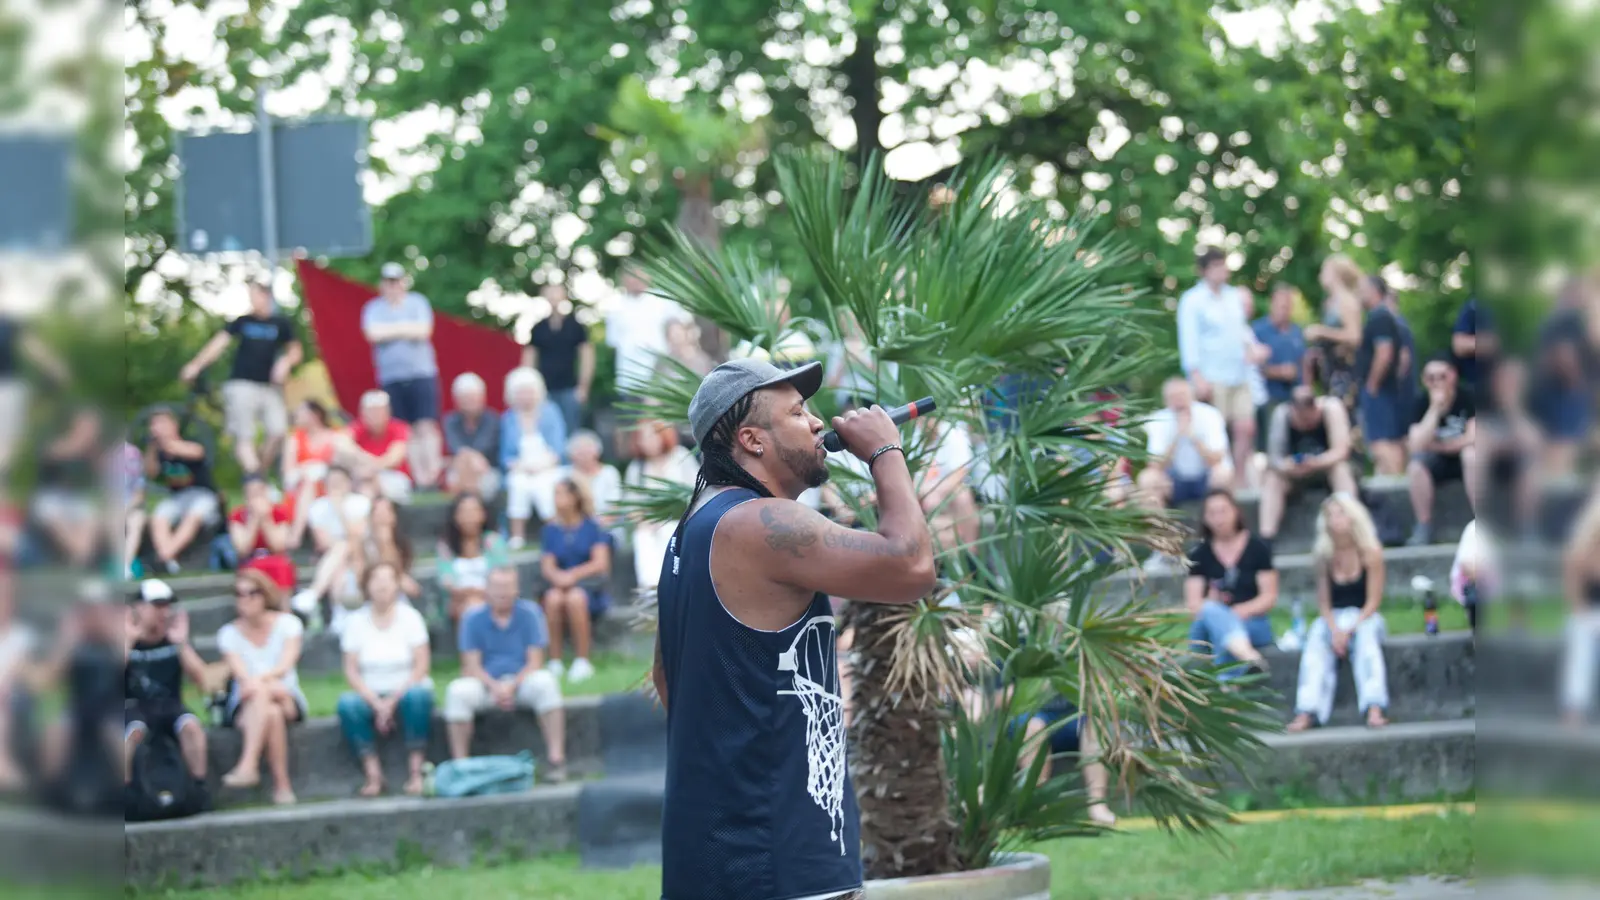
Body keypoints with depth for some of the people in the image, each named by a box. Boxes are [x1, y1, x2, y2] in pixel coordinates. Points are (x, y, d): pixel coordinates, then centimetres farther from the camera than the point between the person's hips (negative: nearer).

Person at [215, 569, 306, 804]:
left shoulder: (286, 623, 3)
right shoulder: (229, 633, 4)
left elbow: (286, 665, -12)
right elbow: (240, 673, -12)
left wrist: (259, 680, -32)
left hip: (287, 699, 0)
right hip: (245, 704, 0)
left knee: (261, 692, -35)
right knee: (272, 714, -35)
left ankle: (248, 766, -42)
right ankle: (282, 785, -42)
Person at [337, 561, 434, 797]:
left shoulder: (410, 617, 0)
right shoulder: (356, 621, 3)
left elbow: (421, 666, -6)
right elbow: (351, 671, -2)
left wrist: (393, 700, -16)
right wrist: (377, 704, -16)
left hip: (405, 692, -1)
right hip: (370, 696, 1)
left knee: (418, 694, -35)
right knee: (347, 703, -31)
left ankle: (416, 771, -33)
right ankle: (373, 775, -32)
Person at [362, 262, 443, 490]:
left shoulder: (417, 302, 7)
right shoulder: (374, 308, 8)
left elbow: (423, 331, -8)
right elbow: (373, 333, -10)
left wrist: (391, 330, -5)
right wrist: (406, 328, -6)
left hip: (422, 374, -1)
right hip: (391, 377, 1)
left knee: (427, 426, -9)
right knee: (408, 430, 1)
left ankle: (433, 473, -11)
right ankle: (419, 477, 2)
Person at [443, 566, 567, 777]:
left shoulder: (530, 614, -1)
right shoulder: (473, 619, 1)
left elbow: (534, 662, -6)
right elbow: (472, 666, -4)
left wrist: (511, 686, -22)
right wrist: (495, 687, -23)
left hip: (522, 681, -1)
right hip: (487, 685, 1)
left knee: (545, 682, -33)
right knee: (457, 691, -30)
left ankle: (556, 759, -31)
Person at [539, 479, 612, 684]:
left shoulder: (591, 527, 2)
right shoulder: (551, 529, 11)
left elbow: (601, 563, -6)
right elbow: (547, 565, 5)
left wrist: (574, 574, -18)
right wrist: (557, 576, -19)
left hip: (590, 583, -2)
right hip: (561, 583, 2)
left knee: (575, 597, -38)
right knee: (553, 598, -34)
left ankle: (582, 661, -29)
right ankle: (555, 662, -30)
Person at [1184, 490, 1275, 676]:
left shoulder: (1257, 548, 5)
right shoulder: (1199, 555, 9)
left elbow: (1269, 597, 1)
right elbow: (1192, 603, 2)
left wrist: (1244, 610, -19)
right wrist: (1211, 602, -20)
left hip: (1253, 625, 0)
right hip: (1207, 627, 0)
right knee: (1212, 611, -37)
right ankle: (1249, 657, -67)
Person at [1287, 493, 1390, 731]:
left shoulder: (1371, 553, -7)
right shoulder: (1324, 555, 0)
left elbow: (1373, 601, -7)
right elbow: (1324, 602, 2)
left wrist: (1349, 630, -19)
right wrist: (1334, 630, -17)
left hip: (1364, 617, -2)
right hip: (1332, 619, 2)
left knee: (1366, 638, -34)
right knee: (1316, 642, -29)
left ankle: (1374, 710, -50)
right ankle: (1307, 712, -44)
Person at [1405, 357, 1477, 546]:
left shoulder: (1467, 399, -11)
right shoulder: (1422, 404, -6)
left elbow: (1473, 438, -18)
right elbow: (1417, 446, -18)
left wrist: (1436, 445, -11)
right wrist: (1435, 408, -23)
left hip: (1463, 460, -2)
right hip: (1437, 464, 2)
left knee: (1470, 453, -35)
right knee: (1416, 463, -30)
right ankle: (1424, 526, -22)